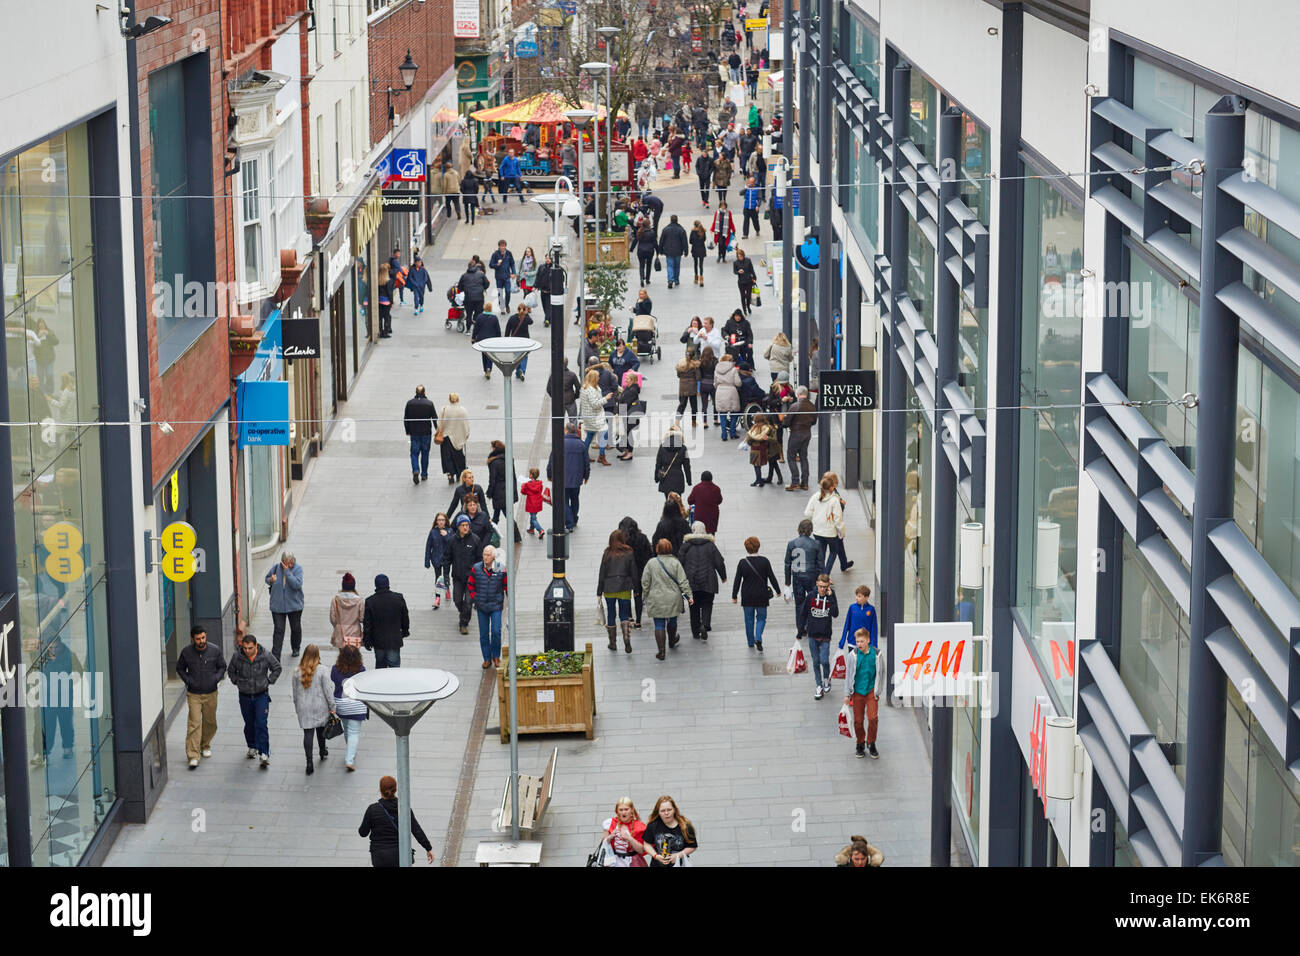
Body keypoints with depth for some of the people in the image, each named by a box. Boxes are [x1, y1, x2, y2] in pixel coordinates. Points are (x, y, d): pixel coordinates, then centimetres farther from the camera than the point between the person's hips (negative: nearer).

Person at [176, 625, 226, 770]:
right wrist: (188, 680, -8)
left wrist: (216, 679, -9)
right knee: (194, 723, -11)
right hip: (193, 694, -2)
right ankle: (193, 756, -13)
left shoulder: (214, 650, -7)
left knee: (210, 722, 14)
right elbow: (180, 668, 7)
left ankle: (205, 745, 41)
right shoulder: (186, 652, -9)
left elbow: (222, 666, 8)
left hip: (211, 693, 2)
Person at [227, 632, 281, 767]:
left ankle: (264, 754, -12)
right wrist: (237, 682, 2)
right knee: (249, 724, 14)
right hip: (245, 696, 2)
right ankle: (252, 747, 35)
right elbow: (230, 671, 10)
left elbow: (277, 668, 5)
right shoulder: (237, 657, -10)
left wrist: (269, 681, -1)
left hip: (261, 695, -2)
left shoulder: (266, 656, -14)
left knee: (261, 724, -11)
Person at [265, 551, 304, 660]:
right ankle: (275, 657, -3)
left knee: (296, 628, 15)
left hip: (294, 605, 0)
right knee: (279, 630, -5)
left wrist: (287, 571, -25)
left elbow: (297, 584, -24)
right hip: (278, 605, 0)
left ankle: (295, 649, 41)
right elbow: (267, 578, 13)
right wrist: (271, 580, -11)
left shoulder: (298, 568, -11)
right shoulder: (276, 567, -4)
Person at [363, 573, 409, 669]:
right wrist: (405, 632, 22)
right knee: (394, 665, 2)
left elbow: (367, 624, -4)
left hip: (378, 641, 1)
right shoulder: (398, 598, -7)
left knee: (380, 665, 17)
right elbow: (405, 618, 6)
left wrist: (366, 641, 6)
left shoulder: (370, 601, -9)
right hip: (394, 641, -1)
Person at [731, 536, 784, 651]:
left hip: (747, 596, 0)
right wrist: (778, 590, 10)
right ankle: (758, 638, -12)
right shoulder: (764, 561, -10)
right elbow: (772, 577, -3)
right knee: (761, 617, 11)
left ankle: (751, 642, 23)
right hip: (761, 596, 0)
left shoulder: (742, 563, -9)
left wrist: (734, 596, 4)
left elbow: (737, 581, -5)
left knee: (749, 619, 15)